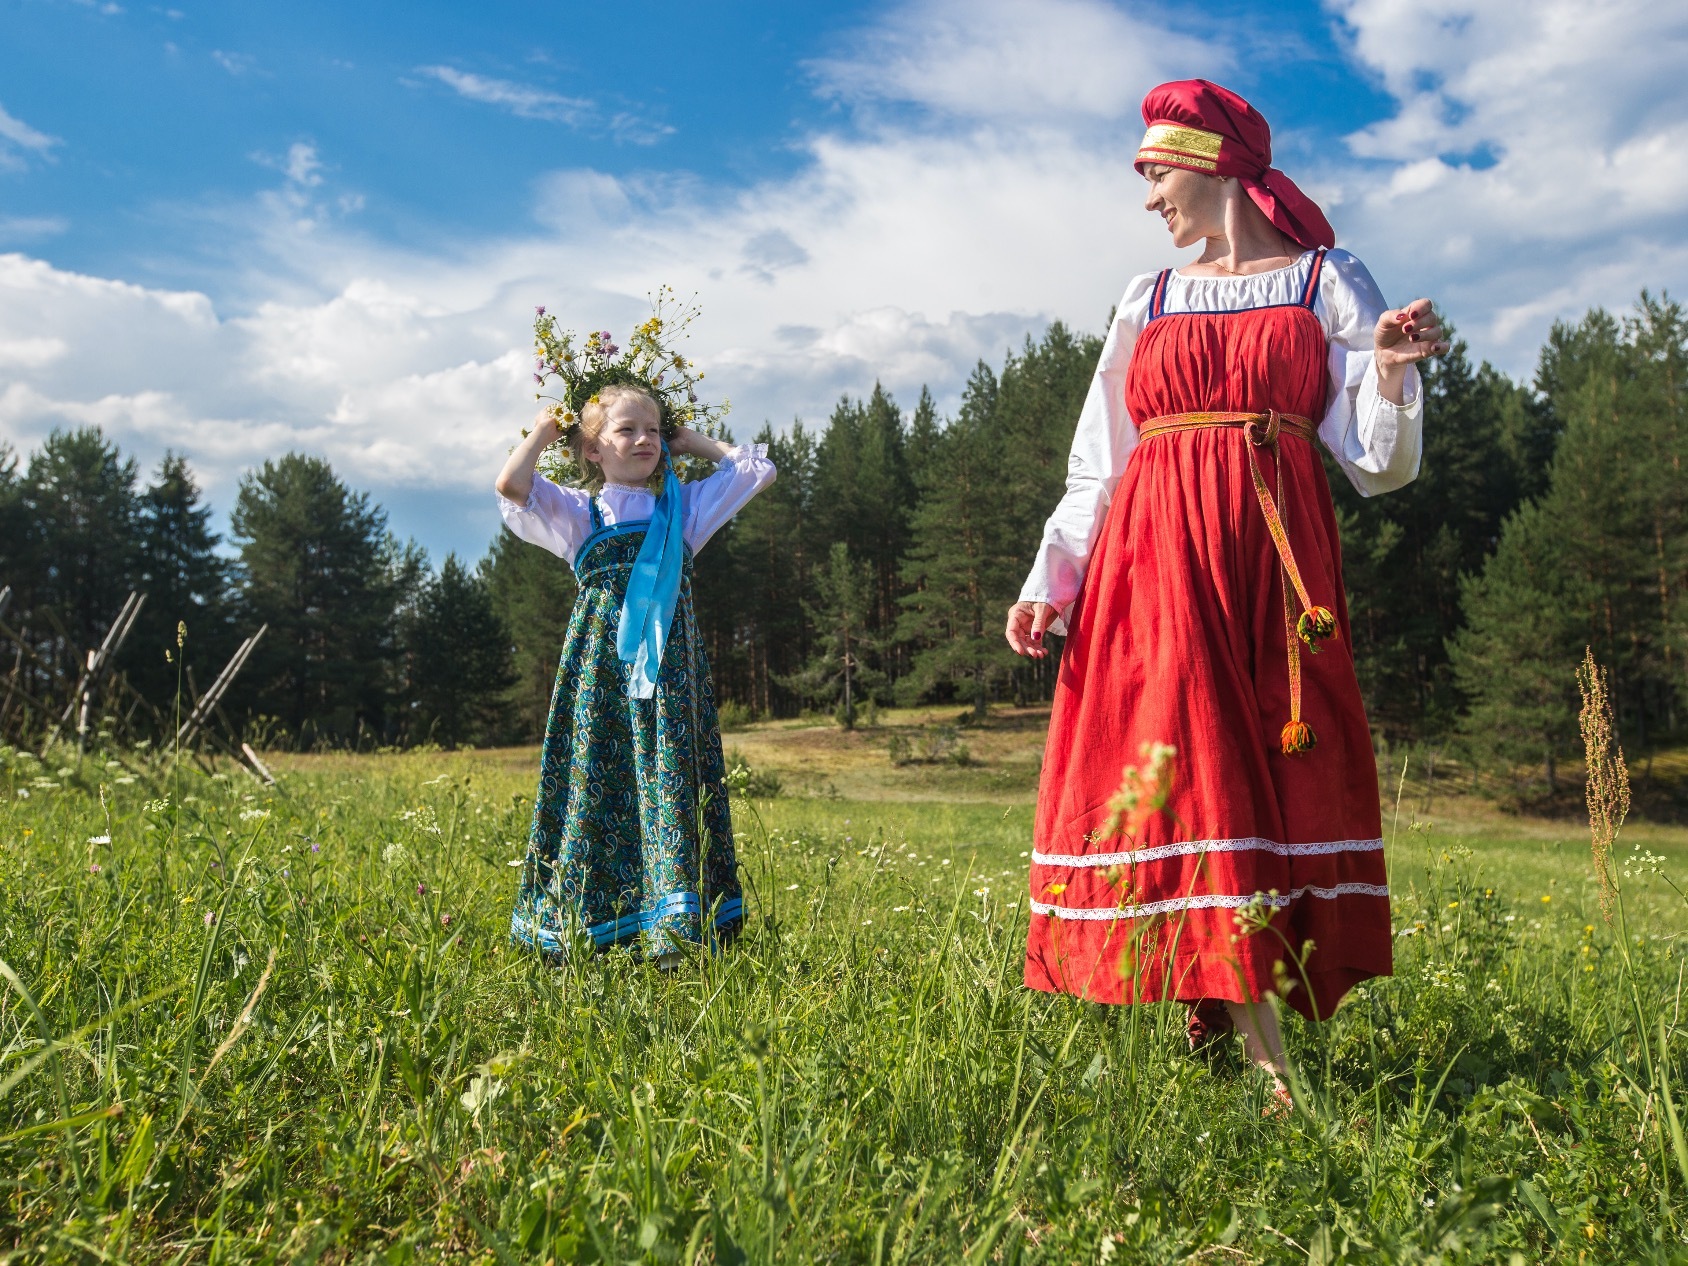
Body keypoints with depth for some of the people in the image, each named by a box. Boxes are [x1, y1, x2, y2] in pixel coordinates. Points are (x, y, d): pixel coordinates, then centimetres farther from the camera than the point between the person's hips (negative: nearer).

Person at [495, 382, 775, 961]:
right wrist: (543, 430, 8)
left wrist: (696, 442, 21)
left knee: (670, 776, -7)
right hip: (601, 666, -1)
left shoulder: (683, 507, 16)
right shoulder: (579, 512, 9)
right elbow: (511, 484, -8)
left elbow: (759, 470, 19)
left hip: (669, 665, 2)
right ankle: (587, 924, 6)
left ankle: (677, 923, -8)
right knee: (595, 779, -3)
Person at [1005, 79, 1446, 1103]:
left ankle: (1220, 1007, 8)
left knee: (1276, 773, -5)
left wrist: (1395, 372, -16)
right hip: (1153, 555, 1)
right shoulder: (1148, 300, 17)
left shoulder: (1329, 283, 10)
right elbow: (1100, 463, 14)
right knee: (1186, 767, -10)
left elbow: (1375, 464, 3)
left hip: (1276, 555, -1)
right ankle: (1267, 1064, -7)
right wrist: (1051, 582, 4)